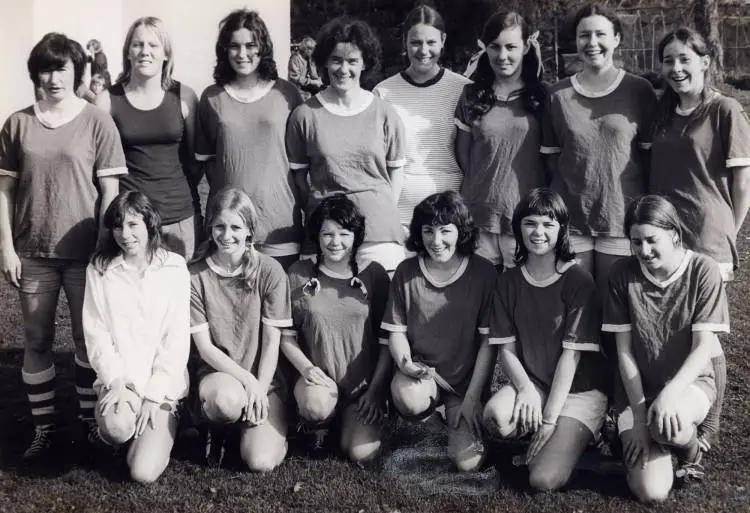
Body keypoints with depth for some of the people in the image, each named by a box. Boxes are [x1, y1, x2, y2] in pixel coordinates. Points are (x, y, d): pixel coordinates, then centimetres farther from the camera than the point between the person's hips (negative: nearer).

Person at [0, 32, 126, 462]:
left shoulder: (97, 122, -3)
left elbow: (109, 191, -3)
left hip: (83, 250, -2)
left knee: (89, 337, 7)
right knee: (37, 340, 7)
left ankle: (91, 421, 22)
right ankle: (46, 428, 19)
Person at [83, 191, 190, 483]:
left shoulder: (174, 268, -2)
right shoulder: (99, 270, 3)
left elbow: (177, 337, -4)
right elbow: (96, 333, -1)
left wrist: (155, 393, -10)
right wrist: (115, 380, -14)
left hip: (161, 382, -1)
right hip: (118, 379, 1)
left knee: (144, 472, -14)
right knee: (117, 427, -32)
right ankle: (108, 432, 6)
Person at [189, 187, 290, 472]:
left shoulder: (270, 271, -6)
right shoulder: (195, 275, -7)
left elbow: (272, 342, -4)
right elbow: (205, 347, -7)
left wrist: (260, 388, -16)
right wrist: (247, 380, -18)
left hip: (264, 376, 1)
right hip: (217, 373, -1)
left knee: (261, 461, -20)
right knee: (228, 398, -38)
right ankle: (214, 427, 0)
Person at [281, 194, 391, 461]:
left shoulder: (373, 274, 0)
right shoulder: (299, 274, 0)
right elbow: (287, 336, 3)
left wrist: (376, 388, -6)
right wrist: (306, 368, -15)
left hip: (365, 381, 0)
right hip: (319, 378, 0)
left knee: (361, 452, -17)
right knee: (317, 405, -34)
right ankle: (319, 425, 5)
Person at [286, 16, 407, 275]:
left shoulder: (384, 114, 1)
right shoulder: (304, 114, 0)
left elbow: (396, 170, 9)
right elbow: (297, 173, 7)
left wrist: (383, 211, 1)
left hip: (379, 233, 0)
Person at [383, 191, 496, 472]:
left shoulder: (483, 273, -7)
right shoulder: (406, 272, -2)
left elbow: (488, 341, -5)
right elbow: (396, 331, 3)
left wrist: (472, 397, -8)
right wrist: (405, 362, -19)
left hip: (466, 379, -1)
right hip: (420, 371, 1)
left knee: (468, 462, -15)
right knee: (408, 400, -35)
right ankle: (427, 413, 3)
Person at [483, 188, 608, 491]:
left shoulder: (578, 282, -10)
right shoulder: (509, 282, 3)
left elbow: (572, 353, -13)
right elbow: (506, 348, 1)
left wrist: (550, 418, -16)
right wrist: (525, 387, -19)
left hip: (579, 390, -3)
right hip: (531, 382, 3)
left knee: (544, 480, -22)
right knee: (495, 417, -32)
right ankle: (533, 442, 2)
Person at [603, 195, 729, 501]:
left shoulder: (703, 271, -12)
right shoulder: (623, 275, -7)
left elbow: (704, 347, -15)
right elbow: (624, 351, -6)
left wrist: (670, 392, -31)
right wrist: (639, 415, -13)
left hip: (690, 382, -1)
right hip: (640, 389, 1)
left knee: (669, 426, -38)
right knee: (650, 492, -16)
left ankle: (691, 449, 0)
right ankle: (660, 438, 18)